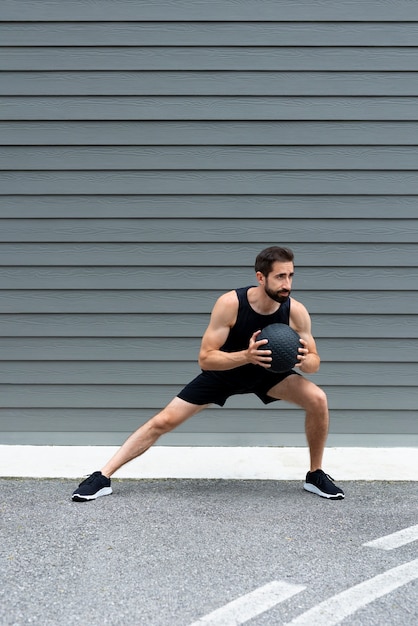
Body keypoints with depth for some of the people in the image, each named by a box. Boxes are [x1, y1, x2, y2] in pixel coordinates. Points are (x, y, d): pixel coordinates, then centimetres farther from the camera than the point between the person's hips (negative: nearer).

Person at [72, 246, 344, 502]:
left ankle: (316, 475, 5)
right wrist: (246, 356, -48)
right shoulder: (230, 303, -34)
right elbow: (205, 358, -32)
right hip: (223, 370, -2)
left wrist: (304, 360, -40)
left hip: (267, 370, 2)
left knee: (318, 399, -18)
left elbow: (314, 363, -15)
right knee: (164, 420, -8)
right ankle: (103, 477, 2)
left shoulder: (296, 311, -26)